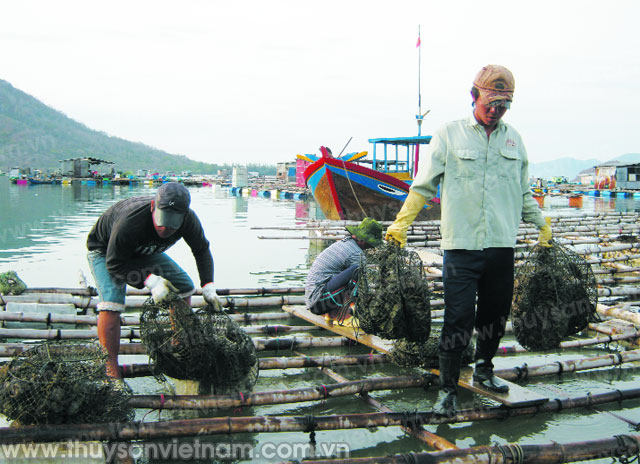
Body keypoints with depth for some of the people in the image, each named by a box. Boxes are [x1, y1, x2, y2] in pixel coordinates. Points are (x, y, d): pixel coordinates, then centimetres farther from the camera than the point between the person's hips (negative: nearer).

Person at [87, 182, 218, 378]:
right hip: (105, 250, -6)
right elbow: (114, 263, -31)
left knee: (184, 286, 1)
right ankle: (111, 371, -20)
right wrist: (150, 281, -39)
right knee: (111, 302, -27)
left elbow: (202, 251, -6)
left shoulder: (189, 220, -26)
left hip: (143, 251, 6)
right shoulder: (130, 222, -44)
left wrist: (208, 287, -17)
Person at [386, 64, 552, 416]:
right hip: (461, 245, -4)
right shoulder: (449, 135, 1)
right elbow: (423, 185, 2)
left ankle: (483, 370, 35)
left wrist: (542, 225, 25)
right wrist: (402, 223, -4)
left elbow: (523, 192, 24)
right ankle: (447, 388, 7)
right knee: (458, 319, -7)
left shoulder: (513, 139, 14)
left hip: (502, 245, 5)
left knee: (496, 315, 13)